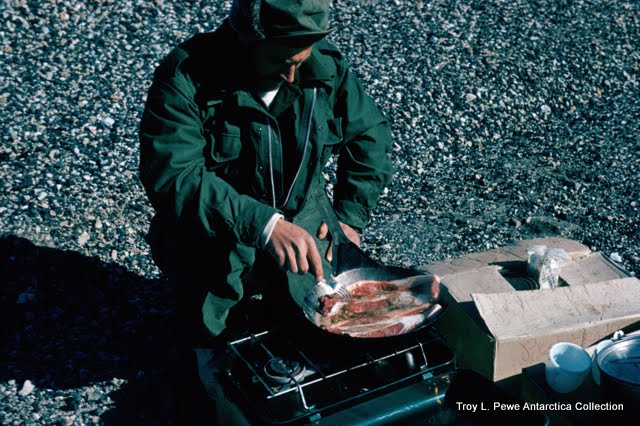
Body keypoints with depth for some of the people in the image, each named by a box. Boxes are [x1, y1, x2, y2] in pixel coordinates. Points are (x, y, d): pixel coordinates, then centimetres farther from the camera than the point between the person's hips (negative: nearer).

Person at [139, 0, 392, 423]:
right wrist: (263, 223, -41)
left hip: (301, 230, 4)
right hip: (217, 250, -3)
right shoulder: (186, 76, -22)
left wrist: (351, 215, -2)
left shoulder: (326, 67, -8)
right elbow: (171, 174, -31)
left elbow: (371, 132, 7)